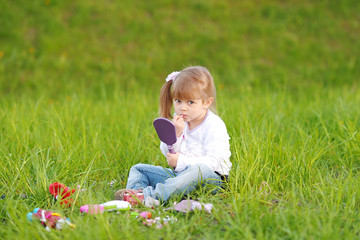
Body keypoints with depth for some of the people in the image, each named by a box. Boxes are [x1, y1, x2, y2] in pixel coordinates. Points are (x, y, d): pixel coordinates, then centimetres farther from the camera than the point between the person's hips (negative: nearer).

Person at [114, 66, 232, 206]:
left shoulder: (215, 126, -12)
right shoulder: (179, 122, 7)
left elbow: (213, 161, -21)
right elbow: (167, 153, 3)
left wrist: (181, 161, -22)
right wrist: (174, 133, -16)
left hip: (212, 177, -7)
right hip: (179, 173, 7)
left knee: (200, 169, -43)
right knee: (138, 169, 6)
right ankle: (137, 190, -31)